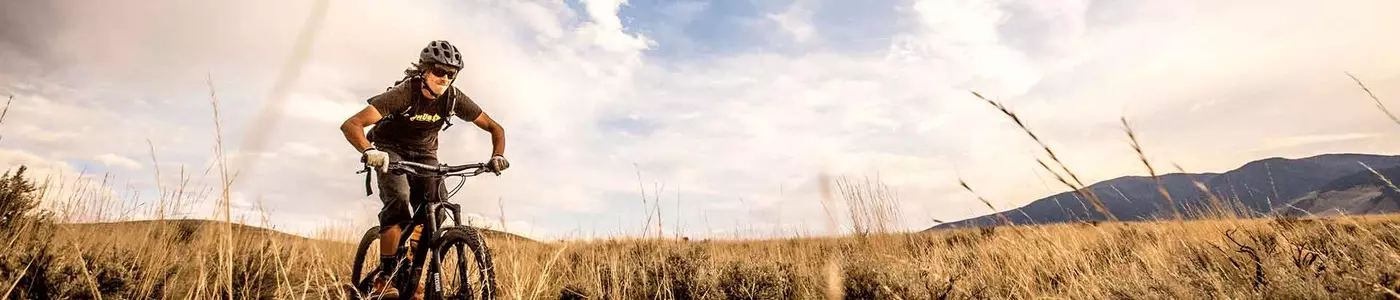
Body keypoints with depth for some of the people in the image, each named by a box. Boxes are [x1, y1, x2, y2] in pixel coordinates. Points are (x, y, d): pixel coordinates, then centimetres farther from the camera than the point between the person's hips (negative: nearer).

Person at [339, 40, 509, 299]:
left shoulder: (454, 98, -19)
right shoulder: (404, 92, -30)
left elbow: (494, 127, -10)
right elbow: (350, 125, -36)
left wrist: (497, 155, -29)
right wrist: (369, 151, -55)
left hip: (423, 153, 4)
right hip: (389, 150, -3)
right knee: (399, 197, -30)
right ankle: (385, 277, -20)